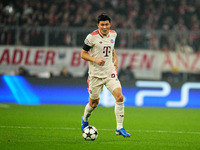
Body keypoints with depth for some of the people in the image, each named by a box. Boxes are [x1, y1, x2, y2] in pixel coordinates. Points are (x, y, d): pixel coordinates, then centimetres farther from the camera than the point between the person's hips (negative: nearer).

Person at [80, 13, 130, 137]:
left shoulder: (113, 34, 5)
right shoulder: (92, 37, -12)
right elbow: (83, 54, -6)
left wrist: (115, 59, 10)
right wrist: (96, 60, -21)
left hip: (110, 72, 4)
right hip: (96, 73, -3)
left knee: (119, 97, -15)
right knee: (94, 102, 8)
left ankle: (120, 127, -9)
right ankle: (85, 119, 41)